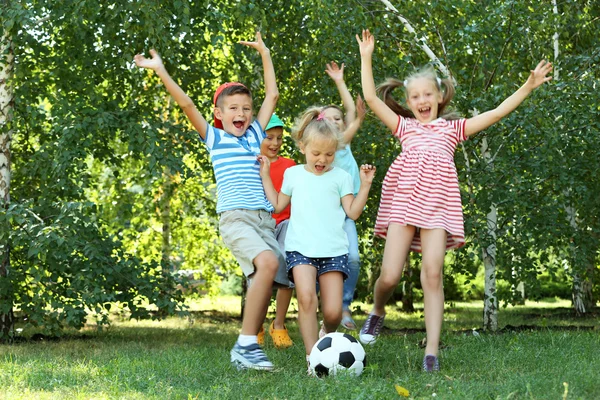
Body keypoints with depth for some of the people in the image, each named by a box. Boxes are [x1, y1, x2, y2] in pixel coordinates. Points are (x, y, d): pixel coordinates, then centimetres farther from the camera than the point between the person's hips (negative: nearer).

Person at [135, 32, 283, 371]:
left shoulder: (255, 134, 19)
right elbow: (187, 104, 3)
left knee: (264, 284, -5)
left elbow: (273, 94, 24)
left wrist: (265, 53, 27)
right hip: (235, 218, -5)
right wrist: (161, 71, -2)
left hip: (266, 219, 5)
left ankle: (245, 349, 8)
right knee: (268, 262, -28)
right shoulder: (214, 137, 11)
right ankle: (247, 343, -23)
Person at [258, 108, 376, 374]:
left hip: (333, 249, 0)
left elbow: (353, 212, 3)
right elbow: (278, 205, 23)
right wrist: (265, 177, 19)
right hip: (300, 248, 0)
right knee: (306, 296, -26)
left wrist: (365, 185, -3)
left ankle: (326, 336, 29)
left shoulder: (340, 177, 7)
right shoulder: (293, 174, 13)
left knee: (333, 312, -8)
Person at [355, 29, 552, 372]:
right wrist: (367, 57, 12)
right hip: (403, 199, 0)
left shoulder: (453, 128, 21)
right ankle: (378, 312, 26)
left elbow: (497, 113, 16)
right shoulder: (404, 126, 20)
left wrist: (529, 86, 9)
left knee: (433, 274, -13)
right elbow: (370, 97, 14)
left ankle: (432, 352, -12)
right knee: (390, 276, -9)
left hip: (438, 204, 0)